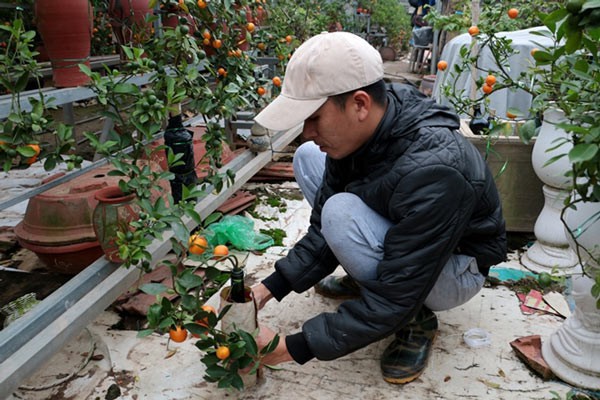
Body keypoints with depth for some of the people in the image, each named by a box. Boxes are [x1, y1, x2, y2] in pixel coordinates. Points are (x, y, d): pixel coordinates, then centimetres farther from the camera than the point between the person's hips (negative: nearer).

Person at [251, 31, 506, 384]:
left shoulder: (430, 171, -39)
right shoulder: (357, 130, -16)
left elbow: (393, 301, -34)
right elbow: (323, 232, -5)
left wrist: (293, 348, -29)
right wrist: (270, 288, -13)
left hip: (454, 267, -7)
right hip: (396, 237, 7)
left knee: (343, 213, -34)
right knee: (308, 158, -3)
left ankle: (418, 319, -8)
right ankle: (365, 277, 6)